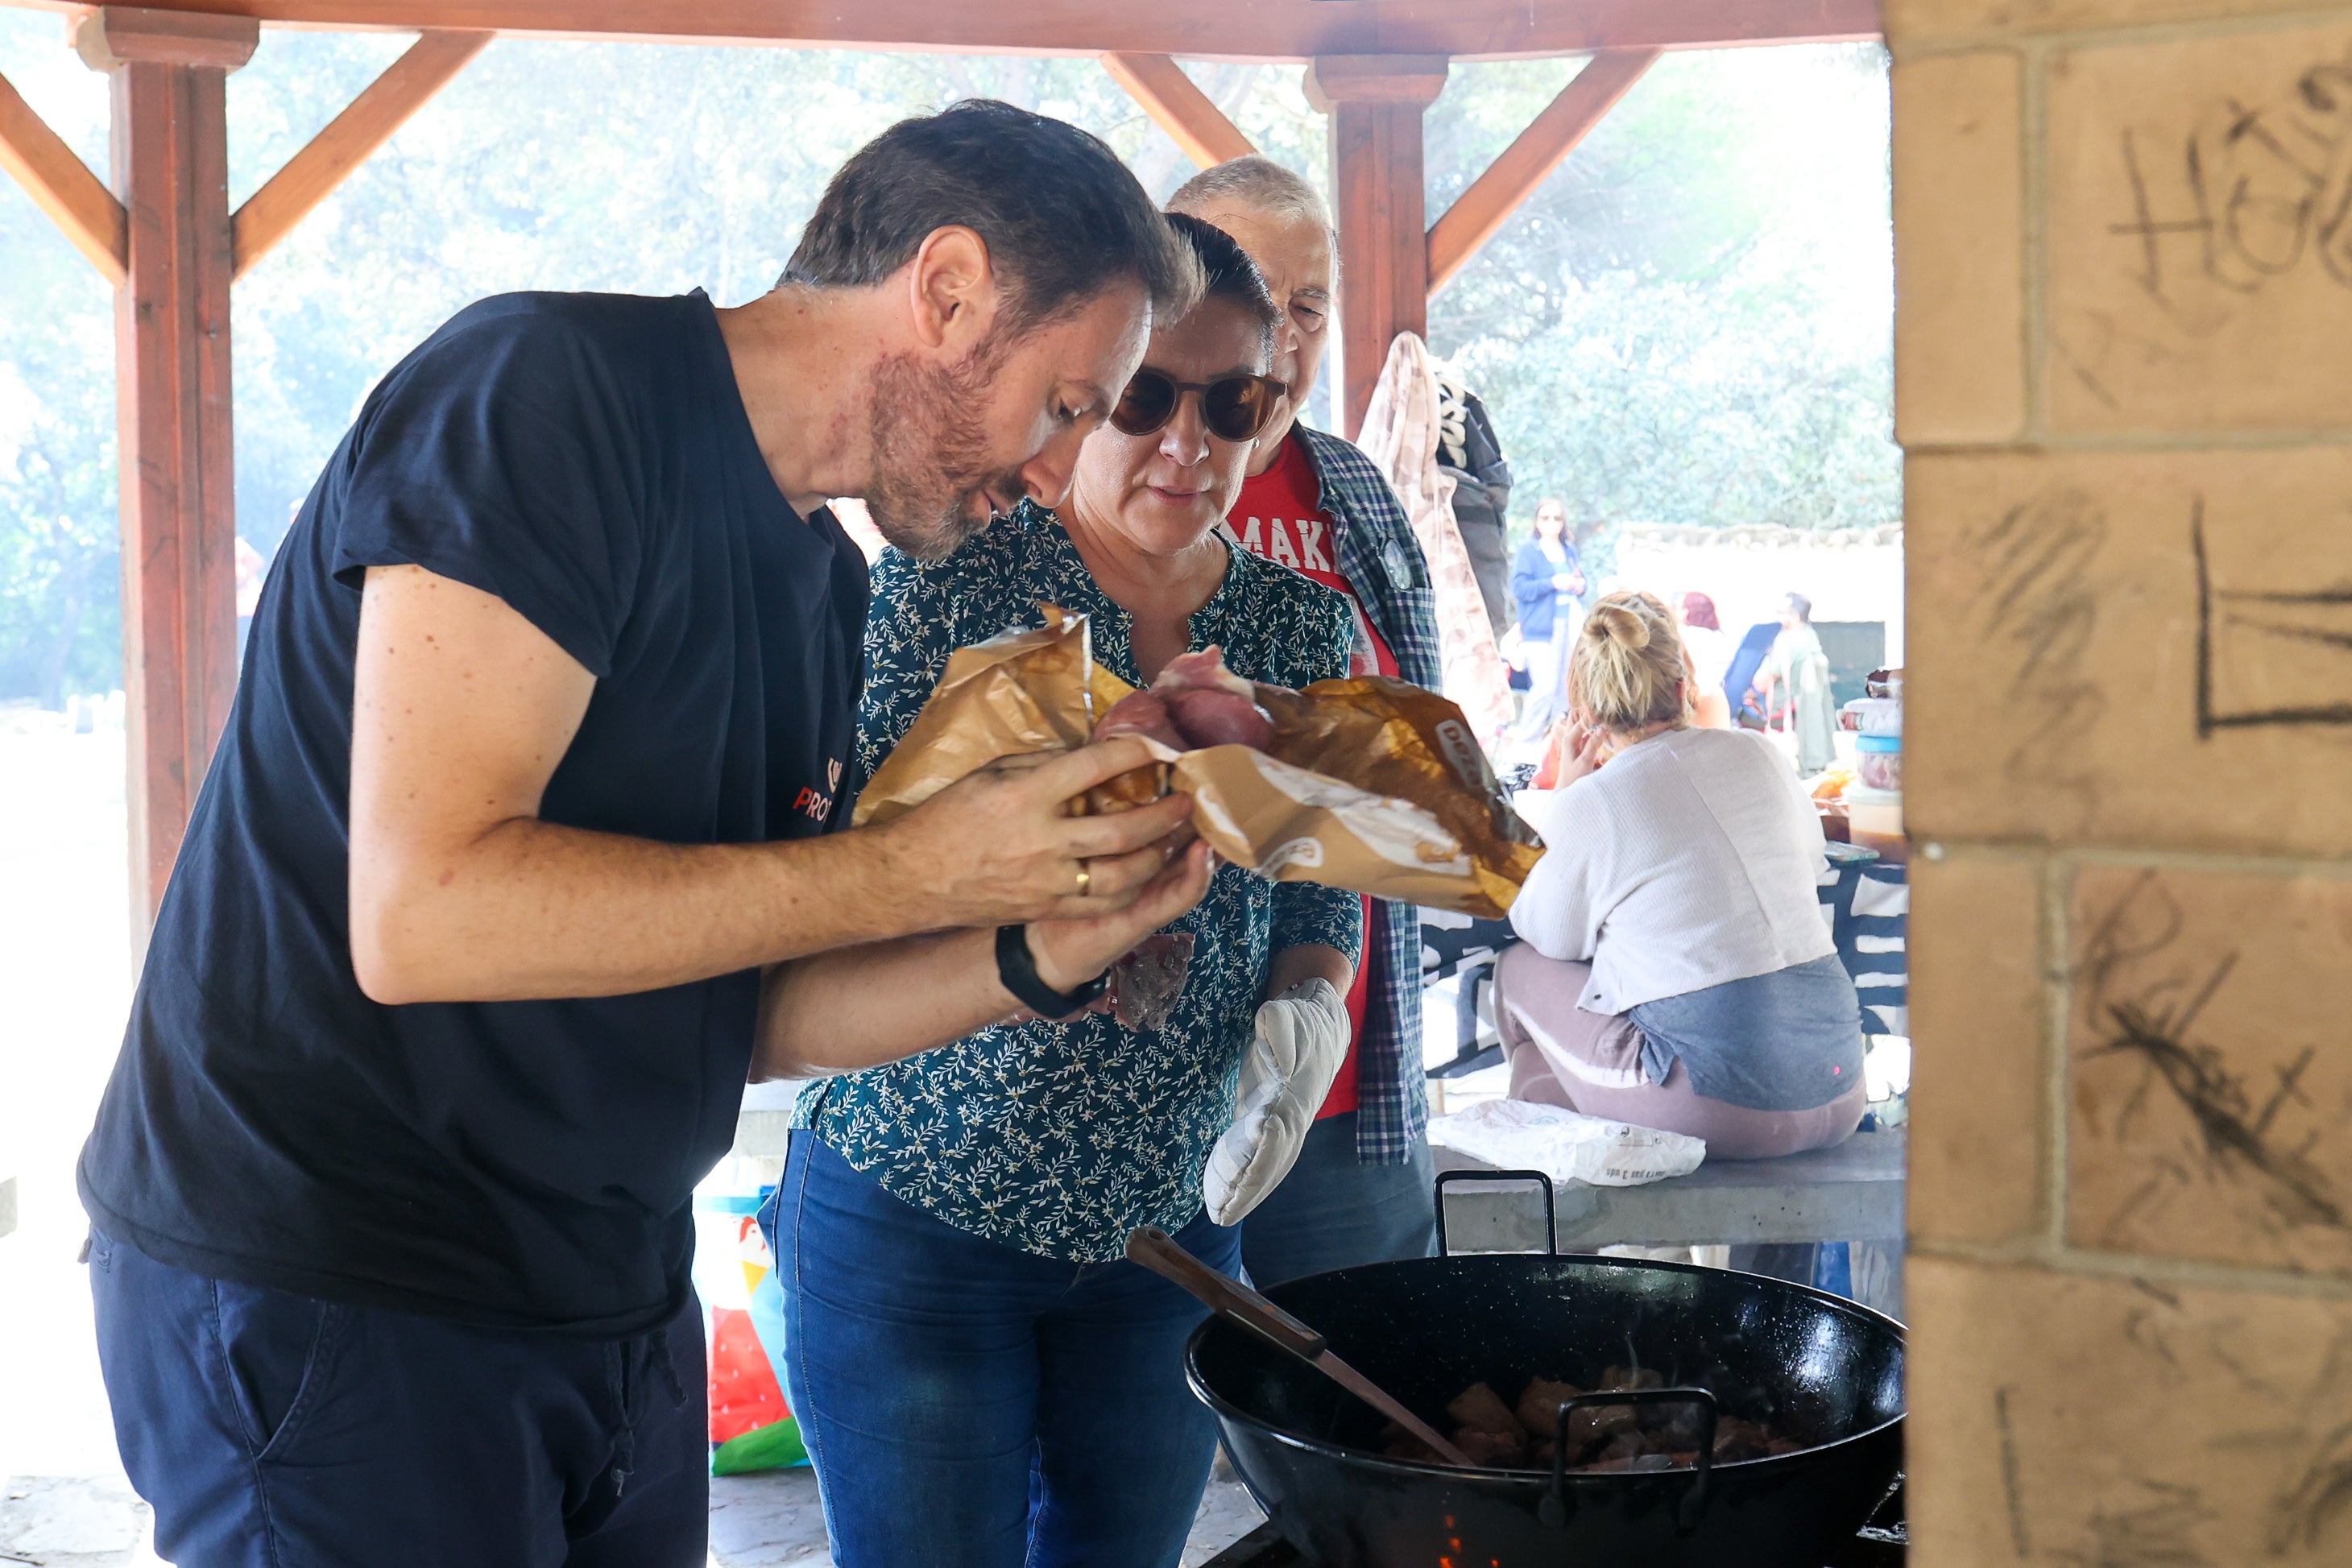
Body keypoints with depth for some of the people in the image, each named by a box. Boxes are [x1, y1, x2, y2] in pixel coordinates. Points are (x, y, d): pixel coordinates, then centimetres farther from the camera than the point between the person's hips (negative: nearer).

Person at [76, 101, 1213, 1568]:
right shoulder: (554, 388, -17)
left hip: (617, 1302, 9)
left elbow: (748, 1008, 10)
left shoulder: (828, 584, 9)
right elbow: (421, 914, -27)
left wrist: (1037, 954, -5)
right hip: (322, 1287, -8)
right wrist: (912, 872, -22)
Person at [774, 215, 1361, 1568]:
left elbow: (1323, 898, 10)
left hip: (1171, 1225, 4)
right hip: (913, 1216, -4)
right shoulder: (950, 583, -10)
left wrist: (1307, 1009, -12)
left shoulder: (1304, 629, 3)